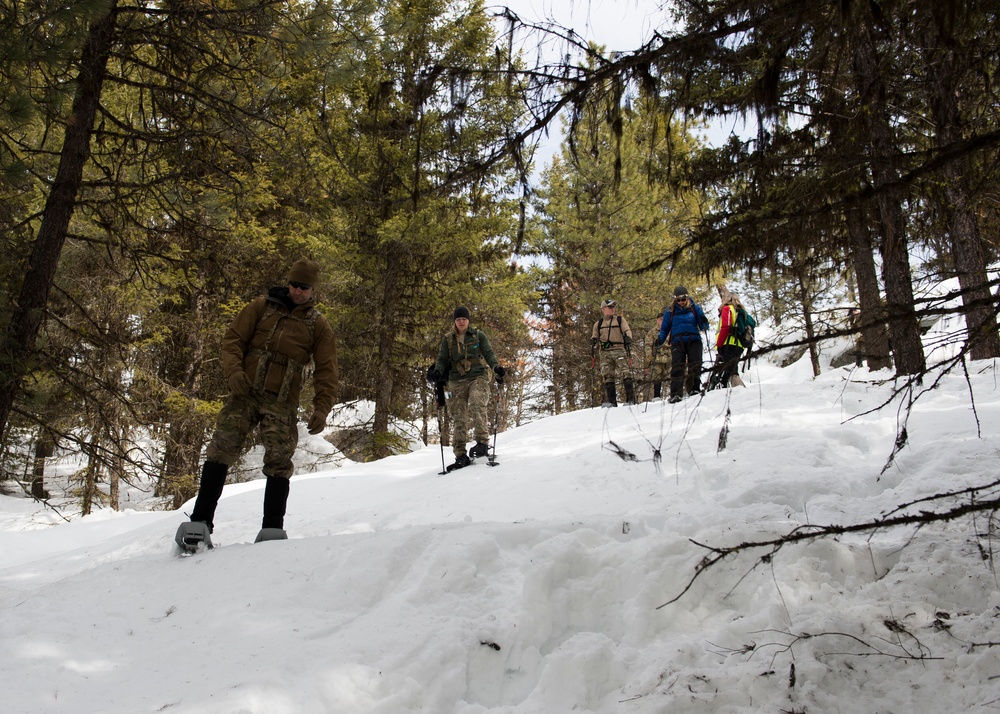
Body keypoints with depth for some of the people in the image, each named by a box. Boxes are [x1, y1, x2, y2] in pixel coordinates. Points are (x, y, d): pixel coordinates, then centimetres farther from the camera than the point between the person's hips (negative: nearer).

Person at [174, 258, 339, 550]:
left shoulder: (318, 325, 8)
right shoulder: (263, 306, 9)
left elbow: (326, 370, 6)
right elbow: (233, 338, 7)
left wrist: (322, 407, -6)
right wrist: (234, 371, -11)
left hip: (282, 402, 0)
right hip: (245, 392, 0)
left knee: (279, 462, -6)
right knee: (220, 451, -7)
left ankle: (272, 529, 2)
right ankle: (200, 521, -2)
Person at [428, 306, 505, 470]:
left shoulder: (478, 335, 7)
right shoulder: (448, 339, 12)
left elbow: (489, 353, 3)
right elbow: (442, 359, 11)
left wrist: (496, 367, -16)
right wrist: (437, 371, -10)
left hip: (478, 377, -2)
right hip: (457, 381, 2)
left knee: (477, 406, -28)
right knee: (459, 418, -3)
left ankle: (482, 443, -27)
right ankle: (461, 455, -1)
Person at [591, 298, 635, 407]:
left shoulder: (620, 320, 13)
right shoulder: (598, 324, 19)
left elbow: (627, 330, 2)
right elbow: (595, 338, 23)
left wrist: (628, 338, -20)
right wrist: (593, 342, 0)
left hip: (619, 350, -2)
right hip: (605, 352, 2)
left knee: (625, 373, -13)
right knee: (607, 376, -5)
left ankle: (631, 399, -13)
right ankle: (611, 401, -3)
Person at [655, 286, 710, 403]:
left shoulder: (694, 309, 11)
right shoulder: (670, 312, 11)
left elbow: (703, 327, 11)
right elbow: (664, 329, 15)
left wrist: (704, 323, -12)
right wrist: (660, 339, -3)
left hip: (693, 340, 1)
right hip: (677, 341, -1)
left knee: (695, 365, -11)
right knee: (677, 367, -13)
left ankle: (694, 389, -1)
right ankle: (675, 394, -17)